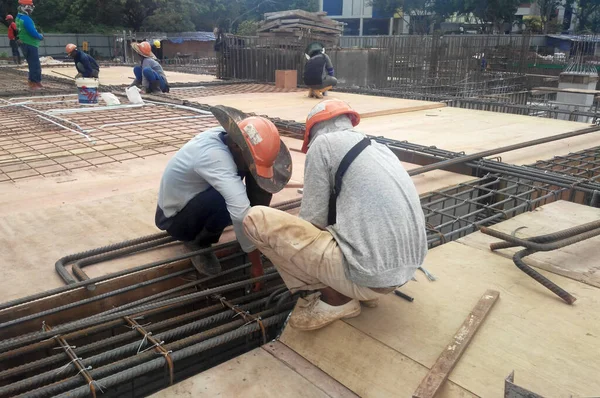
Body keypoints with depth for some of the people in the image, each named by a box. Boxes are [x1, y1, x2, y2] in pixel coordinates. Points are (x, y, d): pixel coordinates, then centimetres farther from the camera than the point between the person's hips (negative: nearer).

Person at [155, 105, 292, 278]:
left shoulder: (230, 137, -14)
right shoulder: (214, 156, -39)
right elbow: (241, 213, -44)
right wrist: (257, 263, -37)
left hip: (197, 195, 7)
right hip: (175, 217, -7)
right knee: (227, 202, -37)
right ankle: (198, 242, -7)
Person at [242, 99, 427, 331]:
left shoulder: (323, 143, -3)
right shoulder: (380, 149, 19)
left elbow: (313, 220, -4)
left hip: (368, 274, -8)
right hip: (406, 267, 9)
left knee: (256, 220, -5)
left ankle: (335, 297, 2)